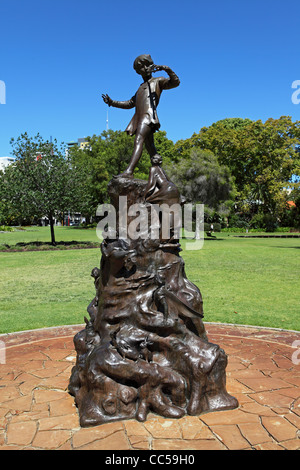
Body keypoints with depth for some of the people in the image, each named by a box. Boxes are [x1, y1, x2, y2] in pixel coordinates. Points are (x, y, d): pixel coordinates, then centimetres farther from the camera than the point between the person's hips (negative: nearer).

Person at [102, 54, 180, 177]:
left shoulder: (157, 81, 16)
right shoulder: (141, 88, 35)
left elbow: (175, 82, 1)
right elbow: (129, 103, 37)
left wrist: (167, 69, -15)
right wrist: (111, 102, 29)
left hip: (149, 115, -8)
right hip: (139, 117, 8)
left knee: (138, 141, -25)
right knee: (150, 147, 4)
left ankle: (129, 171, -41)